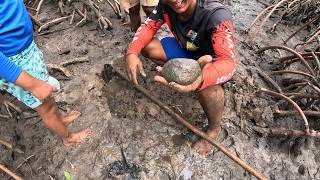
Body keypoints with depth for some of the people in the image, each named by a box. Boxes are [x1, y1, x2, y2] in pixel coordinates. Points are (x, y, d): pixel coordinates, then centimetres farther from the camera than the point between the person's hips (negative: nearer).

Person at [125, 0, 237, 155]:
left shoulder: (217, 15, -36)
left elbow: (229, 62, -44)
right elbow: (147, 27, -10)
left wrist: (199, 80, -66)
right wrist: (132, 53, -29)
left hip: (212, 59, -5)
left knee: (208, 85, -40)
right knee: (146, 45, -9)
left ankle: (214, 128, -7)